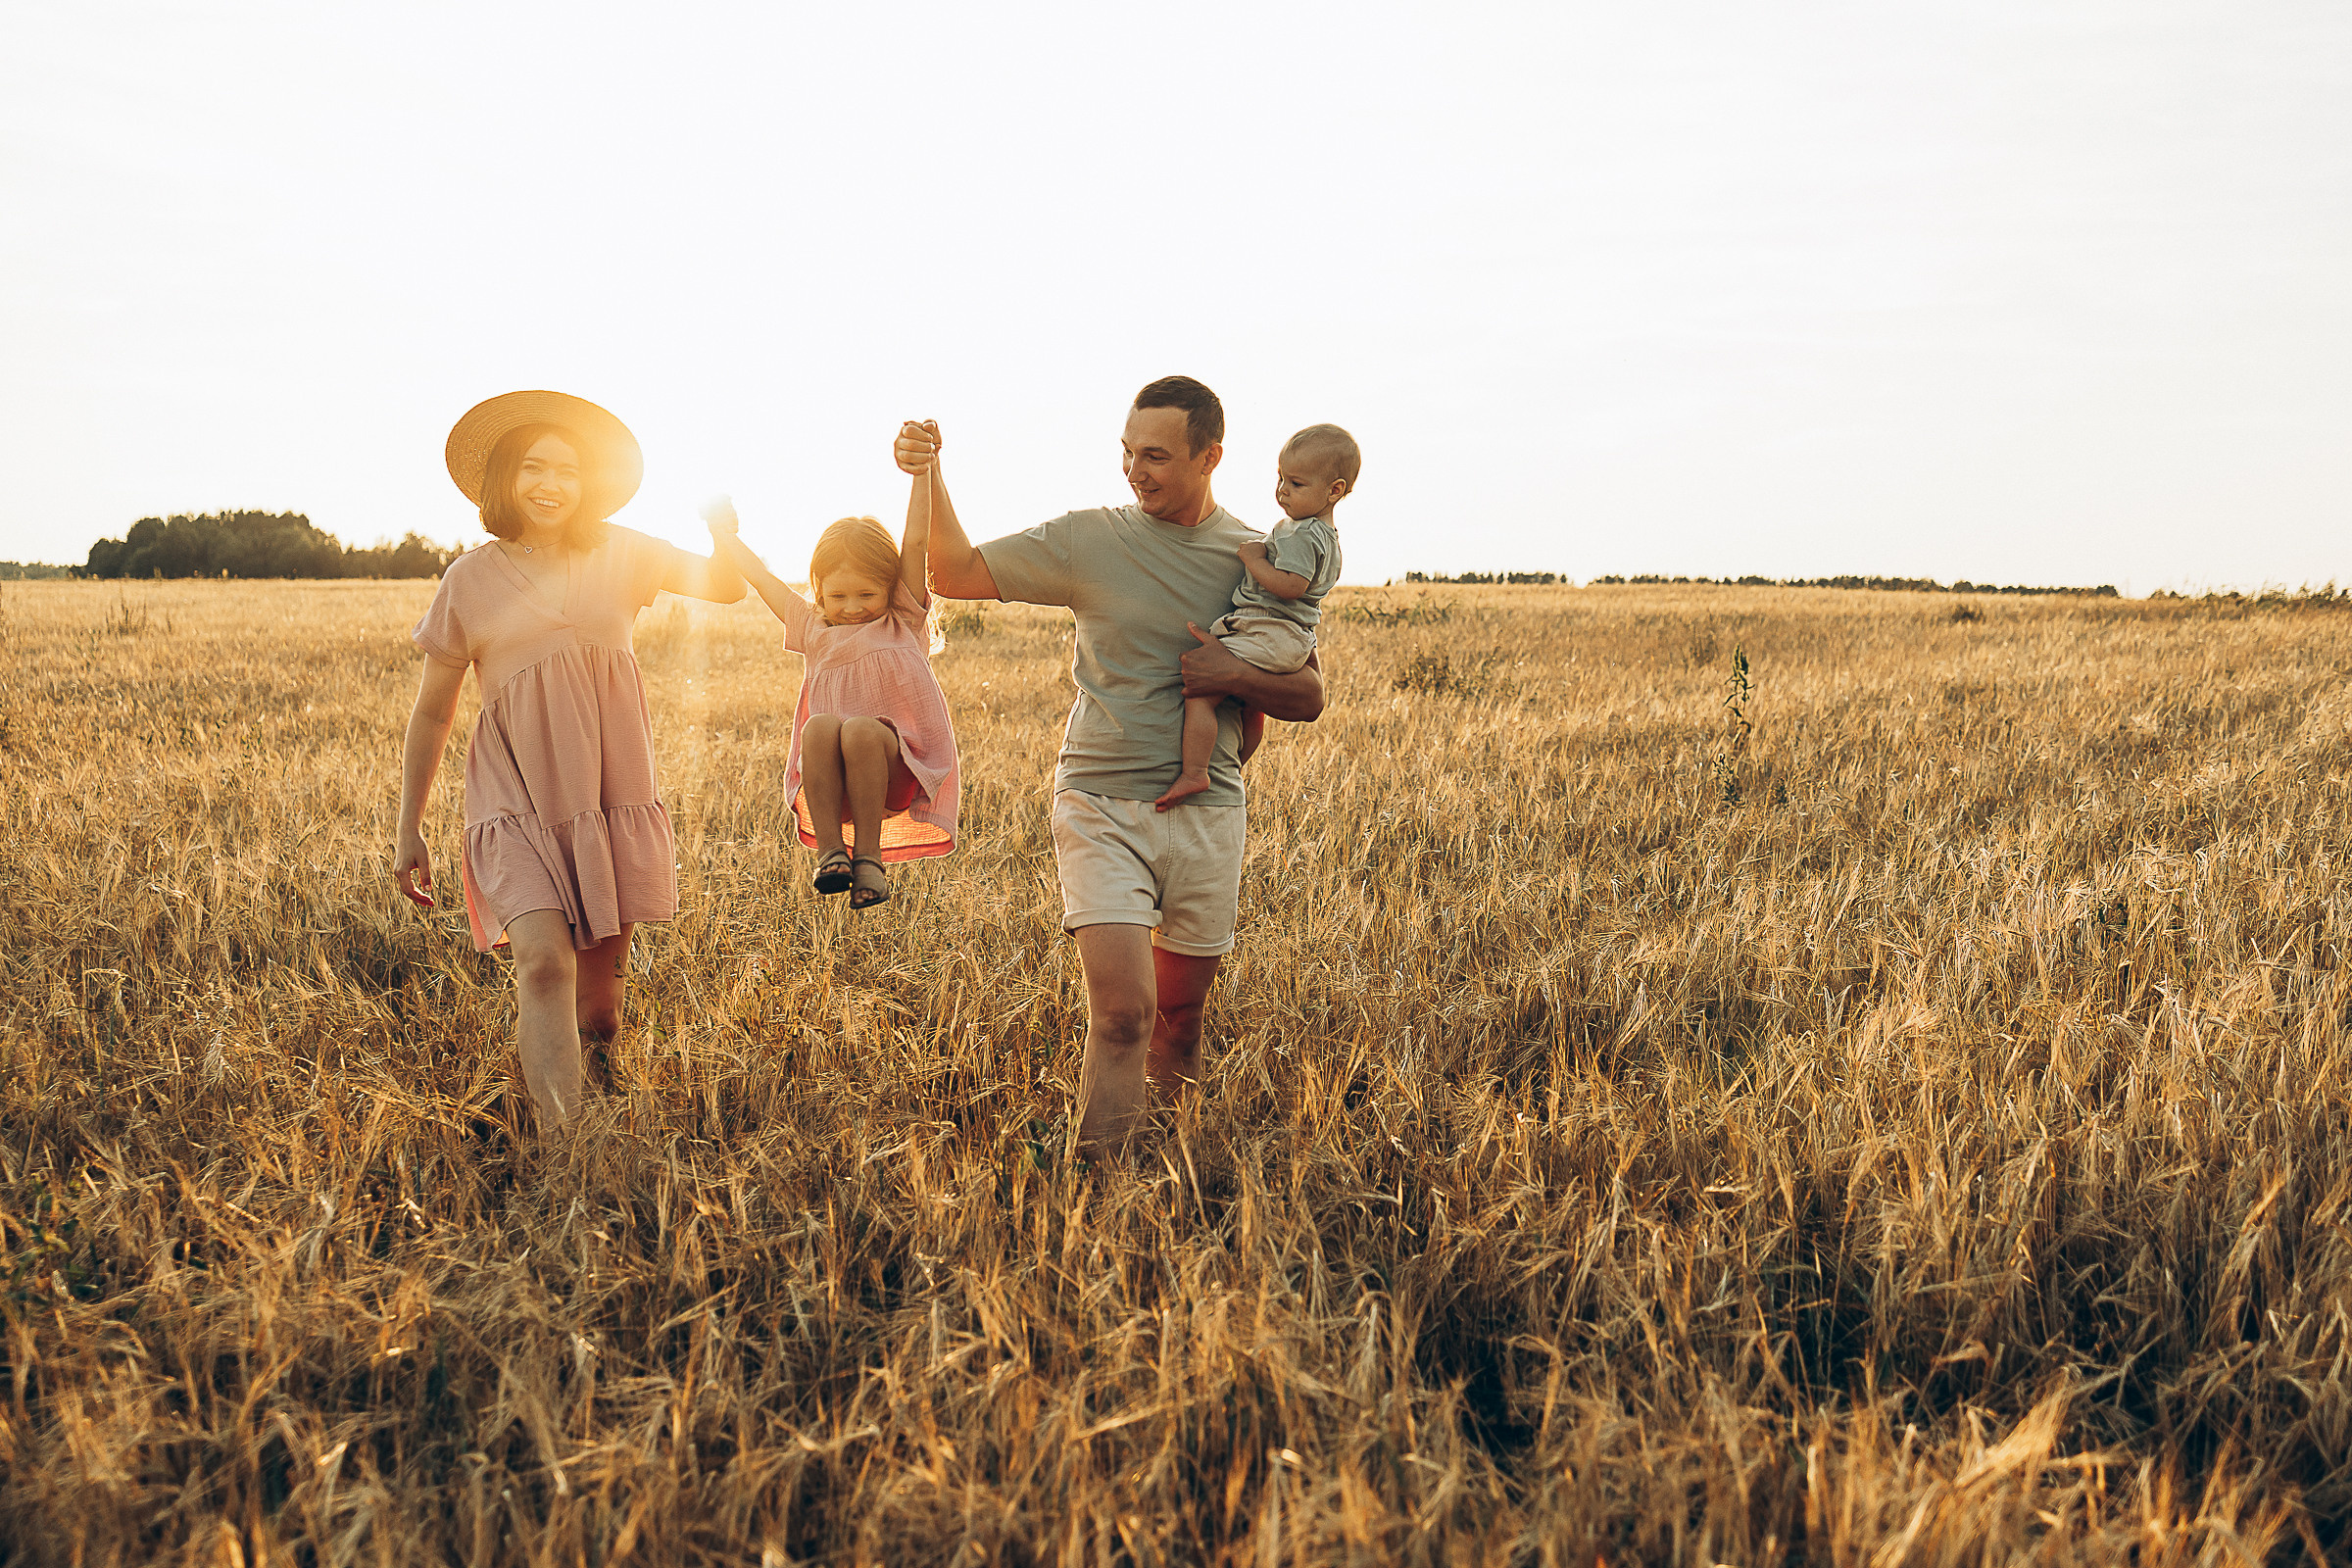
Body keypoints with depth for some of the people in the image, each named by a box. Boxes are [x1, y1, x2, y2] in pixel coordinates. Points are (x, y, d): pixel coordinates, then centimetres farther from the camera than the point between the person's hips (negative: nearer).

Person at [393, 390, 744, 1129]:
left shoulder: (618, 555, 5)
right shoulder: (471, 580, 1)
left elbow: (725, 589, 3)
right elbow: (431, 712, 7)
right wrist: (408, 830, 9)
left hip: (614, 796, 3)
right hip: (518, 800, -2)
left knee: (599, 1013, 6)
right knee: (545, 957, -26)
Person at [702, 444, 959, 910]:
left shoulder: (903, 621, 14)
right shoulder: (813, 629, 21)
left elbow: (916, 542, 6)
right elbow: (760, 576, 30)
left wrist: (922, 471, 1)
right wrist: (724, 536, 38)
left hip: (897, 771, -2)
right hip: (829, 780, 2)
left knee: (861, 729, -35)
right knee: (821, 726, -31)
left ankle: (869, 855, -30)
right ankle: (828, 850, -34)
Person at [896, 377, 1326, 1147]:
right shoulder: (1087, 540, -2)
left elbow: (1309, 698, 7)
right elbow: (955, 574, 2)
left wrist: (1236, 677, -12)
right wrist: (929, 478, -13)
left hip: (1206, 813, 2)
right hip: (1101, 806, -2)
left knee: (1179, 1017, 12)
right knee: (1123, 1011, -16)